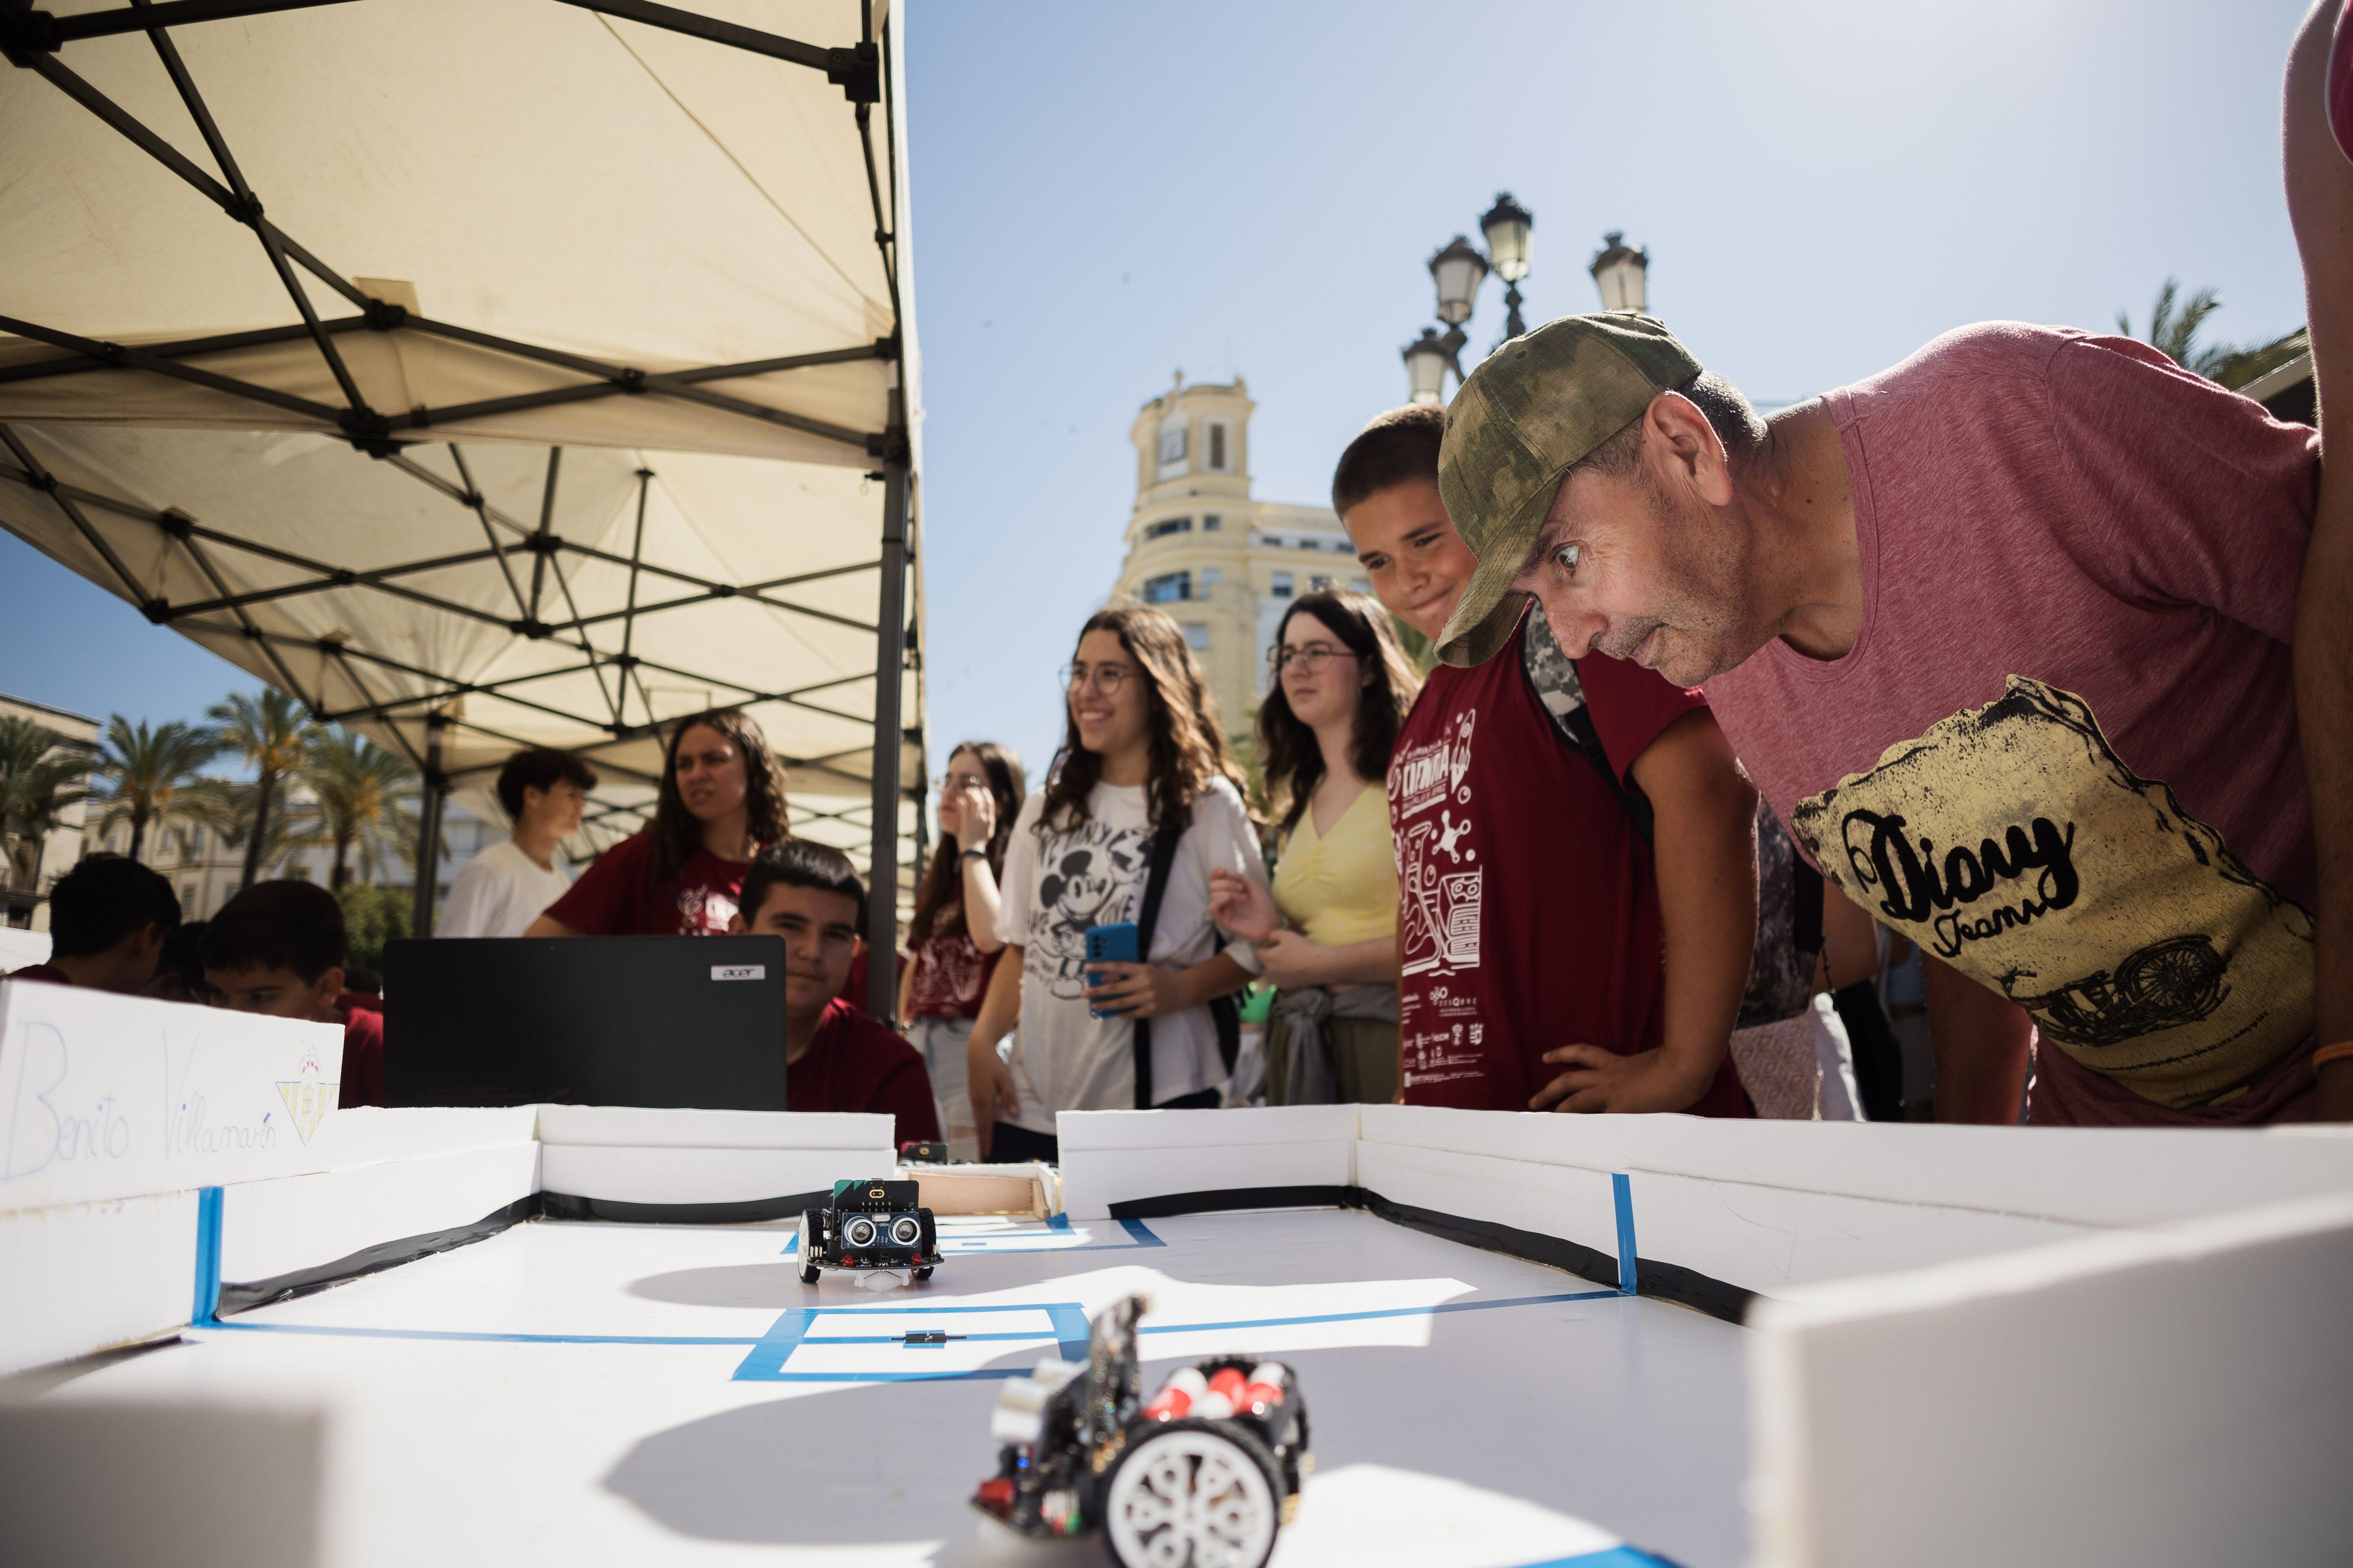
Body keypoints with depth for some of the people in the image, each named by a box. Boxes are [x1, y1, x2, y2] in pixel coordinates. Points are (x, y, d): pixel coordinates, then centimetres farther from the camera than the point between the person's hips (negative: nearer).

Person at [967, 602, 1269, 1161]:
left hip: (1157, 1099, -4)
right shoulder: (1048, 807, 15)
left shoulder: (1208, 806, -2)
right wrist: (982, 1042, 3)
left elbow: (1254, 945, -1)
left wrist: (1178, 989, -17)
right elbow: (1022, 946, 16)